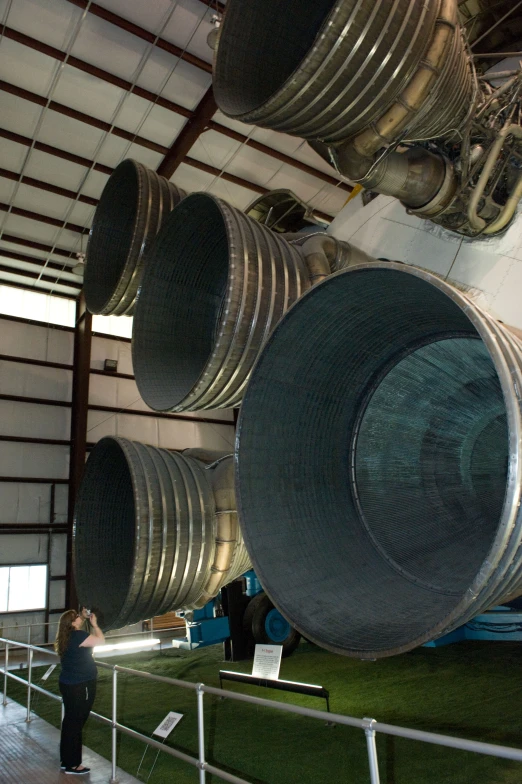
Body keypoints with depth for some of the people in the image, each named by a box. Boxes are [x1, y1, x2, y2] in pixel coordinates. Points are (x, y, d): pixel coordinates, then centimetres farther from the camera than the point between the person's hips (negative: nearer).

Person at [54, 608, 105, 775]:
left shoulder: (68, 636, 7)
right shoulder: (77, 636, -23)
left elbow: (91, 640, 18)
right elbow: (101, 641, -23)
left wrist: (90, 625, 10)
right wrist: (94, 624, -14)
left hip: (68, 684, 10)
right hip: (80, 686, -10)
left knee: (69, 721, 18)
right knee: (76, 723, 2)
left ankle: (66, 760, 30)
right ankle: (72, 764, 13)